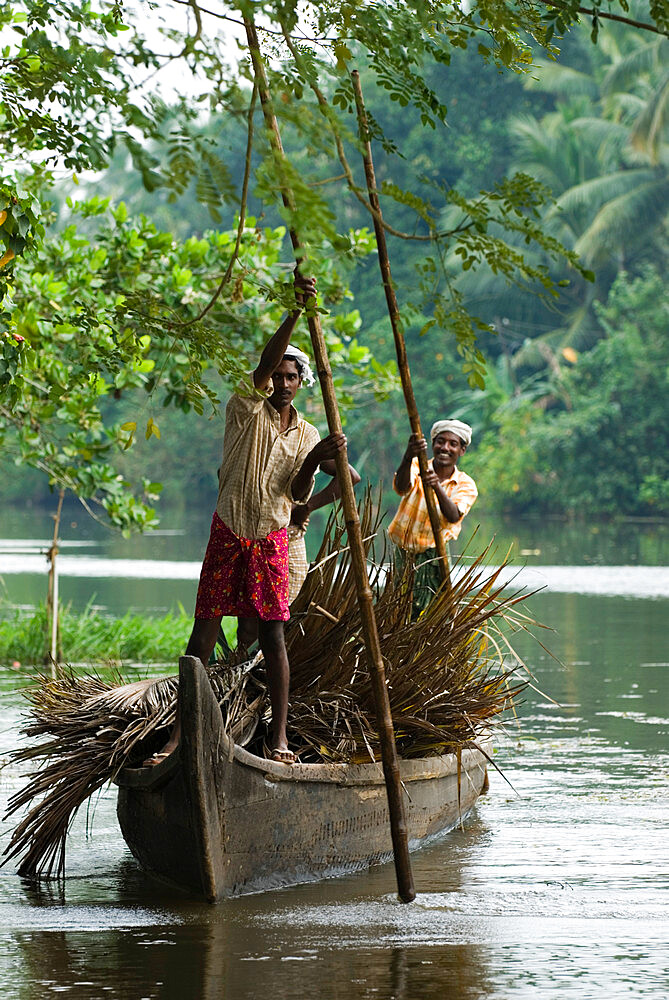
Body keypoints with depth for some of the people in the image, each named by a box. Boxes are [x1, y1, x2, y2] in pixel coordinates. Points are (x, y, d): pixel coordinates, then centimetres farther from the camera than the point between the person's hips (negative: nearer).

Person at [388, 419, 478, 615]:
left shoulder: (466, 485, 0)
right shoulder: (417, 467, -4)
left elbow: (453, 516, -20)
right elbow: (402, 488, -27)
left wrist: (438, 487, -39)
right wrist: (408, 458, -48)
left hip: (433, 555, 0)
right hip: (402, 552, 0)